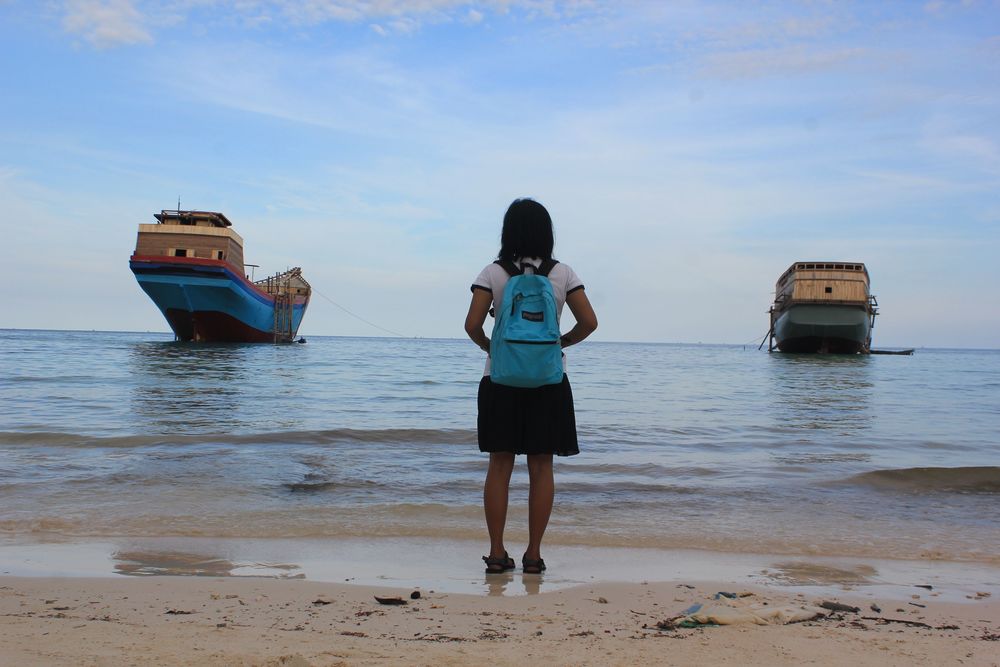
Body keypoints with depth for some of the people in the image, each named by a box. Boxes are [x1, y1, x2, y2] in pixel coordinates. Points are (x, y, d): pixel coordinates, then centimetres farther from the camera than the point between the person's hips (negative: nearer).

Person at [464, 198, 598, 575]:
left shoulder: (493, 274, -4)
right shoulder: (562, 274, -1)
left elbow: (472, 325, -11)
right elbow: (589, 322, -5)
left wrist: (487, 346, 8)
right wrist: (564, 342, 11)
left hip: (501, 378, 0)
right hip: (548, 380, 0)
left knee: (500, 465, 7)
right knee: (541, 467, 6)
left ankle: (497, 553, 9)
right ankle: (534, 555, 8)